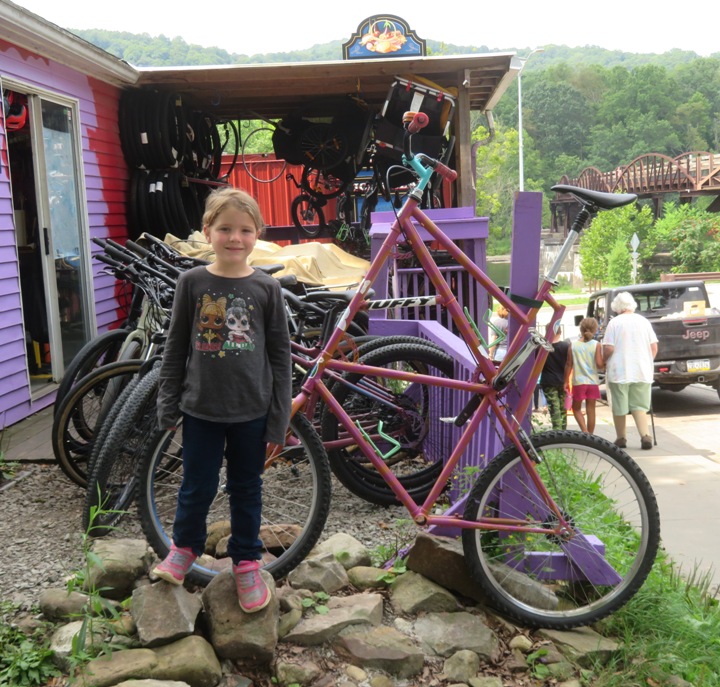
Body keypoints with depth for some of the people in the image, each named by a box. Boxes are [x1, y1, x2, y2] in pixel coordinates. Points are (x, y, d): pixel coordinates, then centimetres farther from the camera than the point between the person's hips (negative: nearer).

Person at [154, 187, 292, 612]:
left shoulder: (267, 288, -4)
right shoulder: (192, 282, -4)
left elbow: (280, 355, -1)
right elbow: (176, 347, 3)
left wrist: (279, 419, -3)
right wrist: (168, 406, 2)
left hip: (252, 410, 0)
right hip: (201, 407, 0)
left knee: (247, 489, 13)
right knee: (198, 487, 9)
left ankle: (247, 562, 31)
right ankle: (186, 547, 36)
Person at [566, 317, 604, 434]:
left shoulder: (573, 345, -3)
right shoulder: (596, 345, -5)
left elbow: (569, 364, -1)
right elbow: (599, 364, -12)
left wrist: (566, 381, 7)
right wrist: (605, 365, 10)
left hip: (578, 382, 0)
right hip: (593, 382, 0)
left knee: (576, 408, 13)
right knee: (591, 410, 8)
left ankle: (584, 431, -6)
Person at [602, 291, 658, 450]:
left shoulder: (614, 322, -8)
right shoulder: (644, 321, 4)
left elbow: (608, 349, -13)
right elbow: (654, 348, 5)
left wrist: (604, 360, 6)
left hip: (619, 372, -3)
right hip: (642, 372, 4)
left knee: (619, 407, 8)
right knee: (639, 406, 11)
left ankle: (621, 438, 16)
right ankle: (645, 436, -5)